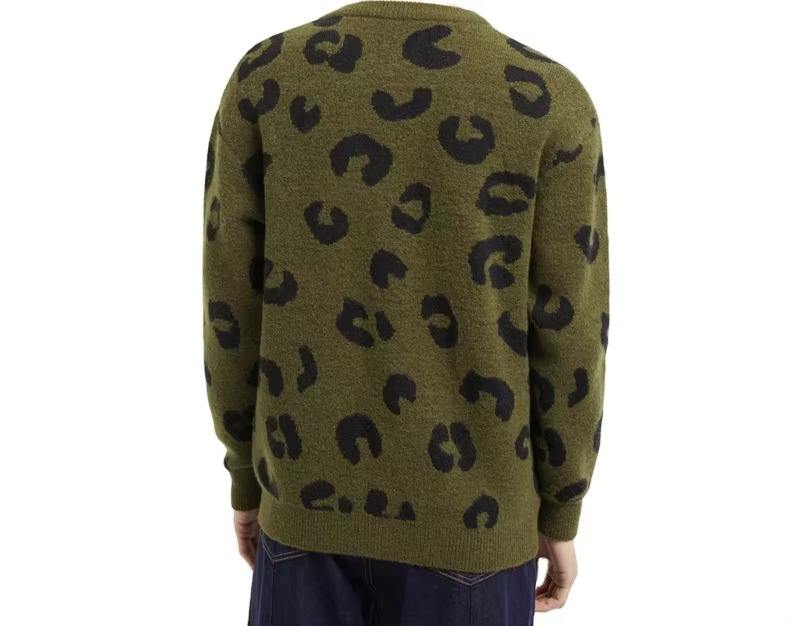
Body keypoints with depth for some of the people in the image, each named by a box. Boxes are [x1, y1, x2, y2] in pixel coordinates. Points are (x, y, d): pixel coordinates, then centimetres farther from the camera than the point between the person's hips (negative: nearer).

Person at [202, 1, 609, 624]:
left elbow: (234, 307, -4)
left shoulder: (263, 79, -7)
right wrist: (559, 516, 5)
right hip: (469, 515, -1)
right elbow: (568, 338, -10)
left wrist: (248, 479, 10)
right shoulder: (551, 100, -12)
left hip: (312, 498, 2)